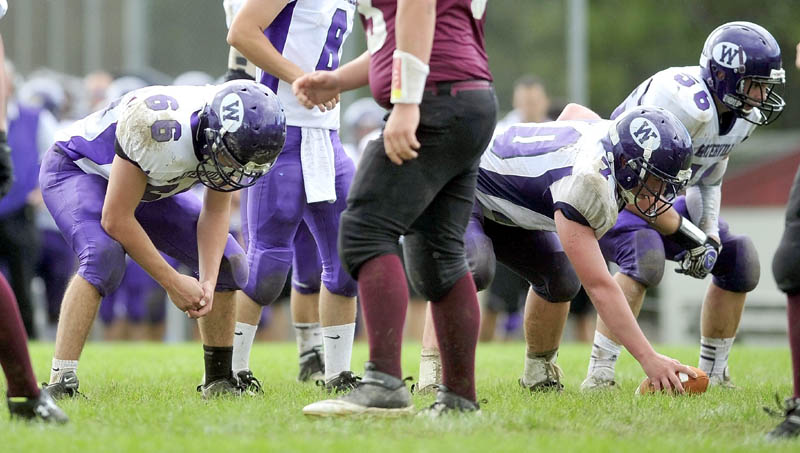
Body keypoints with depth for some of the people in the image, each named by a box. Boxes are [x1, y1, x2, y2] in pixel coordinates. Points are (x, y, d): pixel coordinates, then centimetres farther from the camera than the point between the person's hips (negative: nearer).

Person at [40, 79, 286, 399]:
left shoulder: (235, 138, -21)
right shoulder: (160, 127, -42)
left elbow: (216, 211, -6)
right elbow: (116, 220, -33)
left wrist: (208, 283, -20)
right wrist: (173, 283, -28)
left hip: (145, 187, 7)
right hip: (75, 169, -7)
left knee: (227, 263, -2)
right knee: (104, 255, -35)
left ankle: (218, 379, 14)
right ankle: (60, 385, -34)